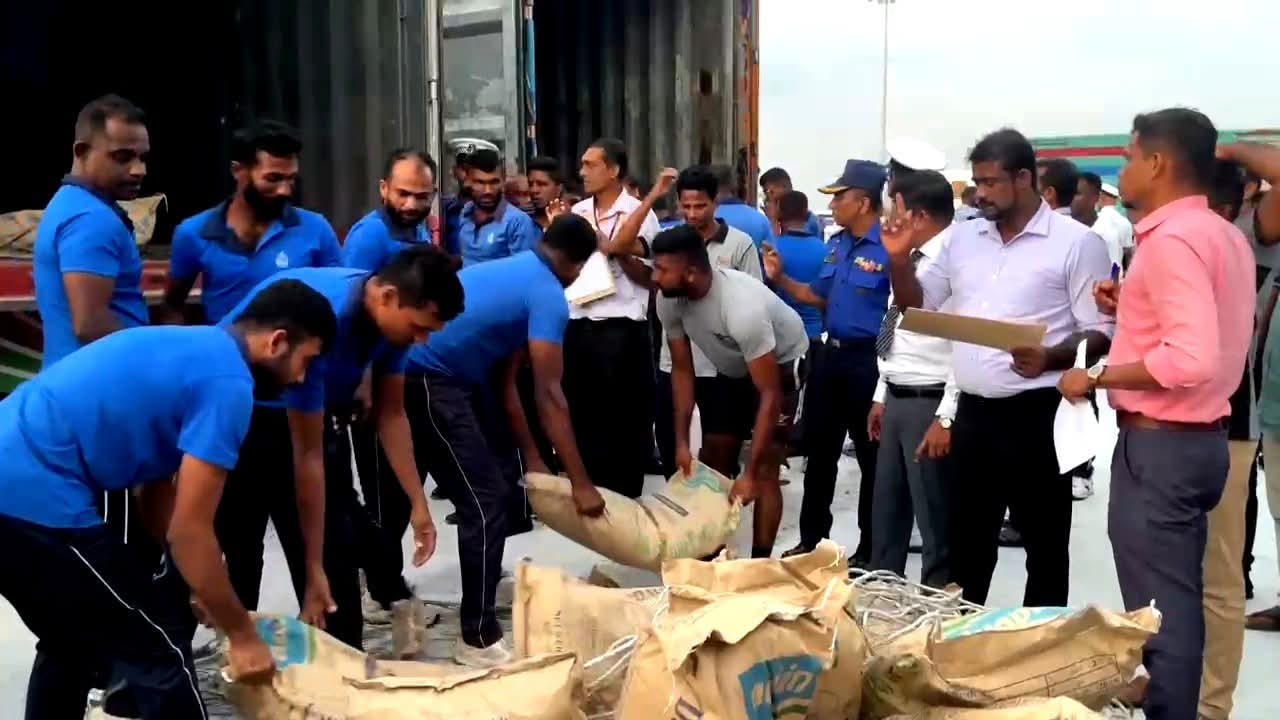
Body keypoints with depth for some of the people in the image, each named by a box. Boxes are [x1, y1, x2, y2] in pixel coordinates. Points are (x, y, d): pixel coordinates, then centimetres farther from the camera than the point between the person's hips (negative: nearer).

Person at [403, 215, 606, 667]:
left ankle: (486, 573, 38)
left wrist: (530, 457, 19)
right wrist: (580, 482, -10)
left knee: (501, 477, 21)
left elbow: (504, 380, 19)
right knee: (485, 501, -8)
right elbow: (548, 395, -14)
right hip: (428, 381, -10)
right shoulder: (548, 296, -11)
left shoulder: (514, 272, 19)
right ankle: (478, 638, -3)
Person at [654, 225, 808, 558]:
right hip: (733, 369, 7)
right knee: (712, 463, 7)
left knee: (764, 470, -12)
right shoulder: (669, 300, -22)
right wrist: (681, 442, -13)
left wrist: (749, 473, -35)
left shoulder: (743, 307, -42)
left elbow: (769, 396, -37)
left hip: (783, 364, -6)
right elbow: (682, 370, -8)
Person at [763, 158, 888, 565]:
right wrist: (780, 279, 7)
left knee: (871, 457, 5)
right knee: (819, 449, 15)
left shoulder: (888, 248, -17)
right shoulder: (835, 245, 10)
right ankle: (811, 539, 28)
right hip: (830, 354, 8)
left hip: (868, 360, -8)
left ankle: (870, 550, 19)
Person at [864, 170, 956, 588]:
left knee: (935, 517, 3)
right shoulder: (911, 260, 12)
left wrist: (946, 417, -22)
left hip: (929, 403, -10)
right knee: (887, 510, 20)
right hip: (896, 399, 10)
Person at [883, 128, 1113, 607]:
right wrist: (899, 259, -1)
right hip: (973, 412, 6)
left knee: (1044, 546, 6)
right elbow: (915, 306, 17)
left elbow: (1102, 332, -8)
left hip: (1038, 414, -5)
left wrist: (1050, 358, -26)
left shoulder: (1077, 243, -6)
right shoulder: (963, 238, 11)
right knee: (967, 543, 15)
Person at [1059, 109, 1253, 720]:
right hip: (1198, 438, 10)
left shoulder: (1171, 239, -19)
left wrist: (1097, 377, -18)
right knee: (1180, 602, 18)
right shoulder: (1223, 235, 11)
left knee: (1158, 613, 0)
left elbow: (1191, 361, -28)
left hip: (1158, 444, -10)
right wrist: (1134, 308, 13)